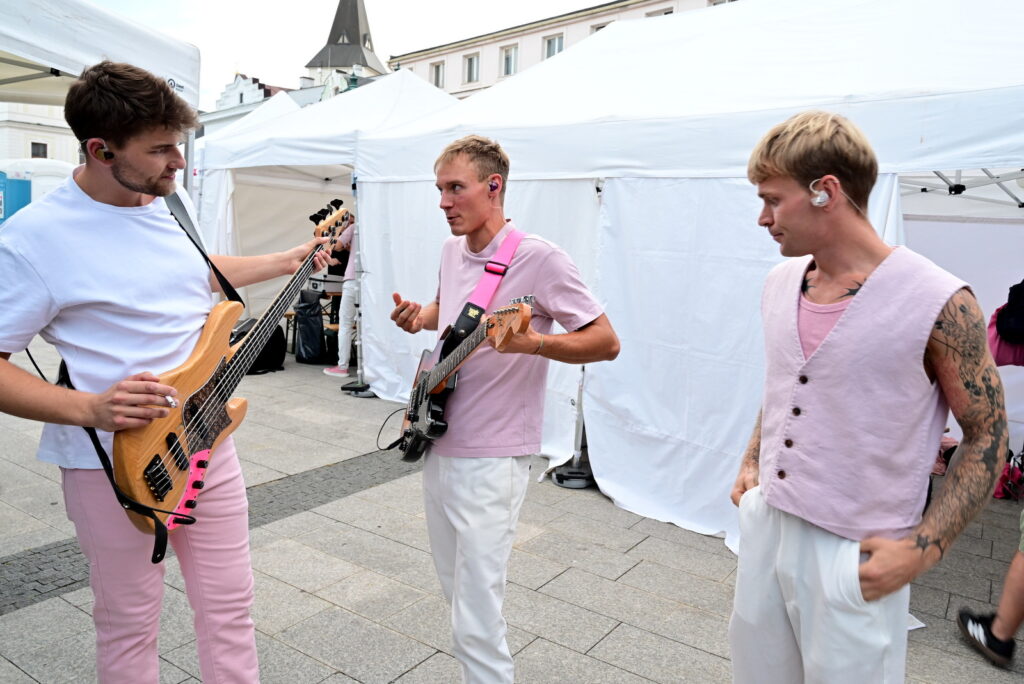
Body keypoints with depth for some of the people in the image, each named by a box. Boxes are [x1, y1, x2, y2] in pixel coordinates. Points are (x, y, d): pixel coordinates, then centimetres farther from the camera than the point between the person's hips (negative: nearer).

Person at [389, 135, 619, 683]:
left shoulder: (539, 259, -16)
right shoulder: (452, 250, 8)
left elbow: (606, 342, -15)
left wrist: (534, 343, -32)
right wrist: (419, 317, 4)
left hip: (489, 461, -8)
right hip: (438, 446, 8)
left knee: (476, 622, -6)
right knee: (456, 591, 22)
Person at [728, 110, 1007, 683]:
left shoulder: (940, 303, -17)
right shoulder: (781, 282, 2)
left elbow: (987, 433, -8)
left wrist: (924, 548, -14)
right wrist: (751, 461, 10)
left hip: (856, 555, -5)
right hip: (763, 524, 6)